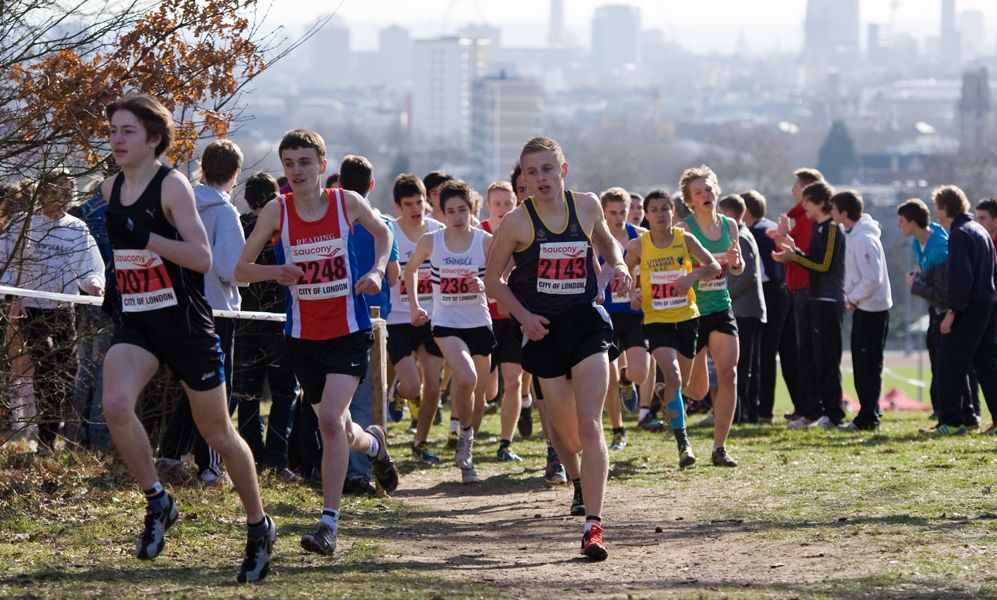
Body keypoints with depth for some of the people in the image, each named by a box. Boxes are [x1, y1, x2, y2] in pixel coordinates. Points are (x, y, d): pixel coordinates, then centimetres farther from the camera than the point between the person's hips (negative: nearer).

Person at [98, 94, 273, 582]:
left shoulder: (172, 185, -13)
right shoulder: (110, 189, 7)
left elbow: (202, 258, -22)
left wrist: (145, 236, -28)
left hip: (184, 320, -5)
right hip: (136, 322, 5)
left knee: (217, 433, 6)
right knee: (115, 404, -23)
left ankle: (259, 527, 24)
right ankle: (157, 504, -4)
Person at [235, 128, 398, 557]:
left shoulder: (347, 203, -5)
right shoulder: (276, 211, -6)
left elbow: (382, 232, 16)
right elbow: (240, 270, -5)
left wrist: (377, 271, -2)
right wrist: (274, 272, -25)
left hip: (349, 331, -2)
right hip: (303, 334, 2)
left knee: (330, 418, -20)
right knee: (337, 428, 13)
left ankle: (329, 522, -14)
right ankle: (372, 443, 51)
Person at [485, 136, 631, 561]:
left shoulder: (587, 206, 1)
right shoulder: (517, 222, -7)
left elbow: (605, 242, 23)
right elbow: (492, 279, 2)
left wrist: (618, 266, 2)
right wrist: (524, 316, -12)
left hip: (587, 323, 0)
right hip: (544, 331, 0)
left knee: (589, 426, -14)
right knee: (567, 434, 8)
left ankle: (593, 526, -18)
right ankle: (580, 483, 45)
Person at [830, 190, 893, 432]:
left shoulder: (863, 239, -20)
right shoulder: (852, 235, 11)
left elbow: (872, 278, -23)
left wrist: (853, 298, -13)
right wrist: (850, 296, 9)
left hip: (872, 308, -10)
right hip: (863, 307, 10)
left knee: (869, 365, -6)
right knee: (862, 363, 13)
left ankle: (867, 419, -3)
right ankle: (868, 416, 19)